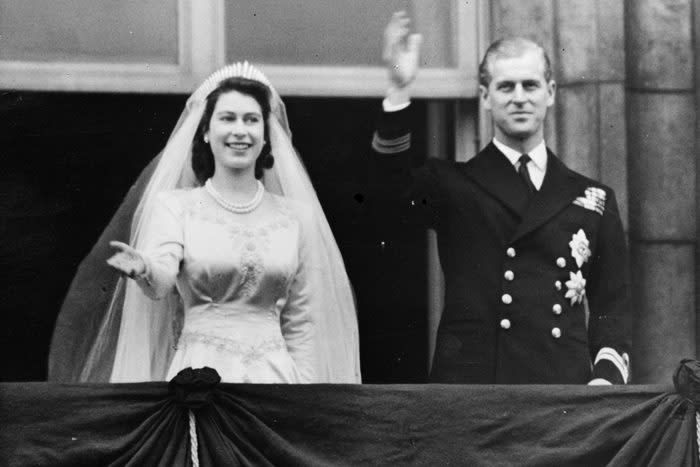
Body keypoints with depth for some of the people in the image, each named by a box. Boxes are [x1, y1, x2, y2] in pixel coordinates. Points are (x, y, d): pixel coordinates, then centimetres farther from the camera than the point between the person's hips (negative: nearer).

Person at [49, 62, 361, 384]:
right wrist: (143, 270, -35)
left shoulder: (295, 215, 10)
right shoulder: (175, 206, 5)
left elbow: (301, 321, 12)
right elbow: (161, 279, -13)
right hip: (200, 370, -2)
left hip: (275, 372, 2)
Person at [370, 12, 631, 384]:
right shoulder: (452, 186, 10)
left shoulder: (593, 200, 16)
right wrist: (399, 90, -23)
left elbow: (613, 305, 16)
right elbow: (395, 186, -12)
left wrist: (607, 375, -2)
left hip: (563, 401, 2)